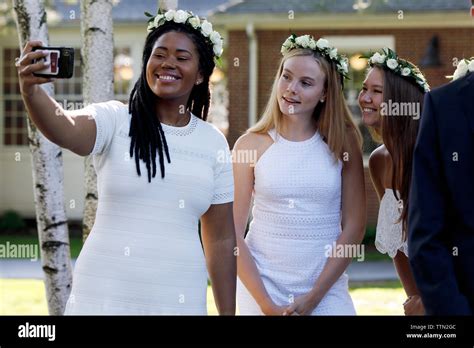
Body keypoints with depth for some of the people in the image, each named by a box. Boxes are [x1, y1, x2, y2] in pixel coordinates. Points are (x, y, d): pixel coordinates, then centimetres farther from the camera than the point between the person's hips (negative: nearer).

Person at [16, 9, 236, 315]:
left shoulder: (214, 142, 5)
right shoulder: (115, 120, -4)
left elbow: (221, 240, 9)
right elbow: (67, 131, -27)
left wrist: (227, 312, 9)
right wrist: (31, 92, -47)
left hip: (179, 299, 3)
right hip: (104, 293, -2)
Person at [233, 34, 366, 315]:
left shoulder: (342, 142, -1)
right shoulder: (251, 144, -3)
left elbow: (354, 227, -2)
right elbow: (233, 232, -3)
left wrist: (314, 296, -9)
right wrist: (265, 303, -10)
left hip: (327, 287, 1)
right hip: (261, 285, 0)